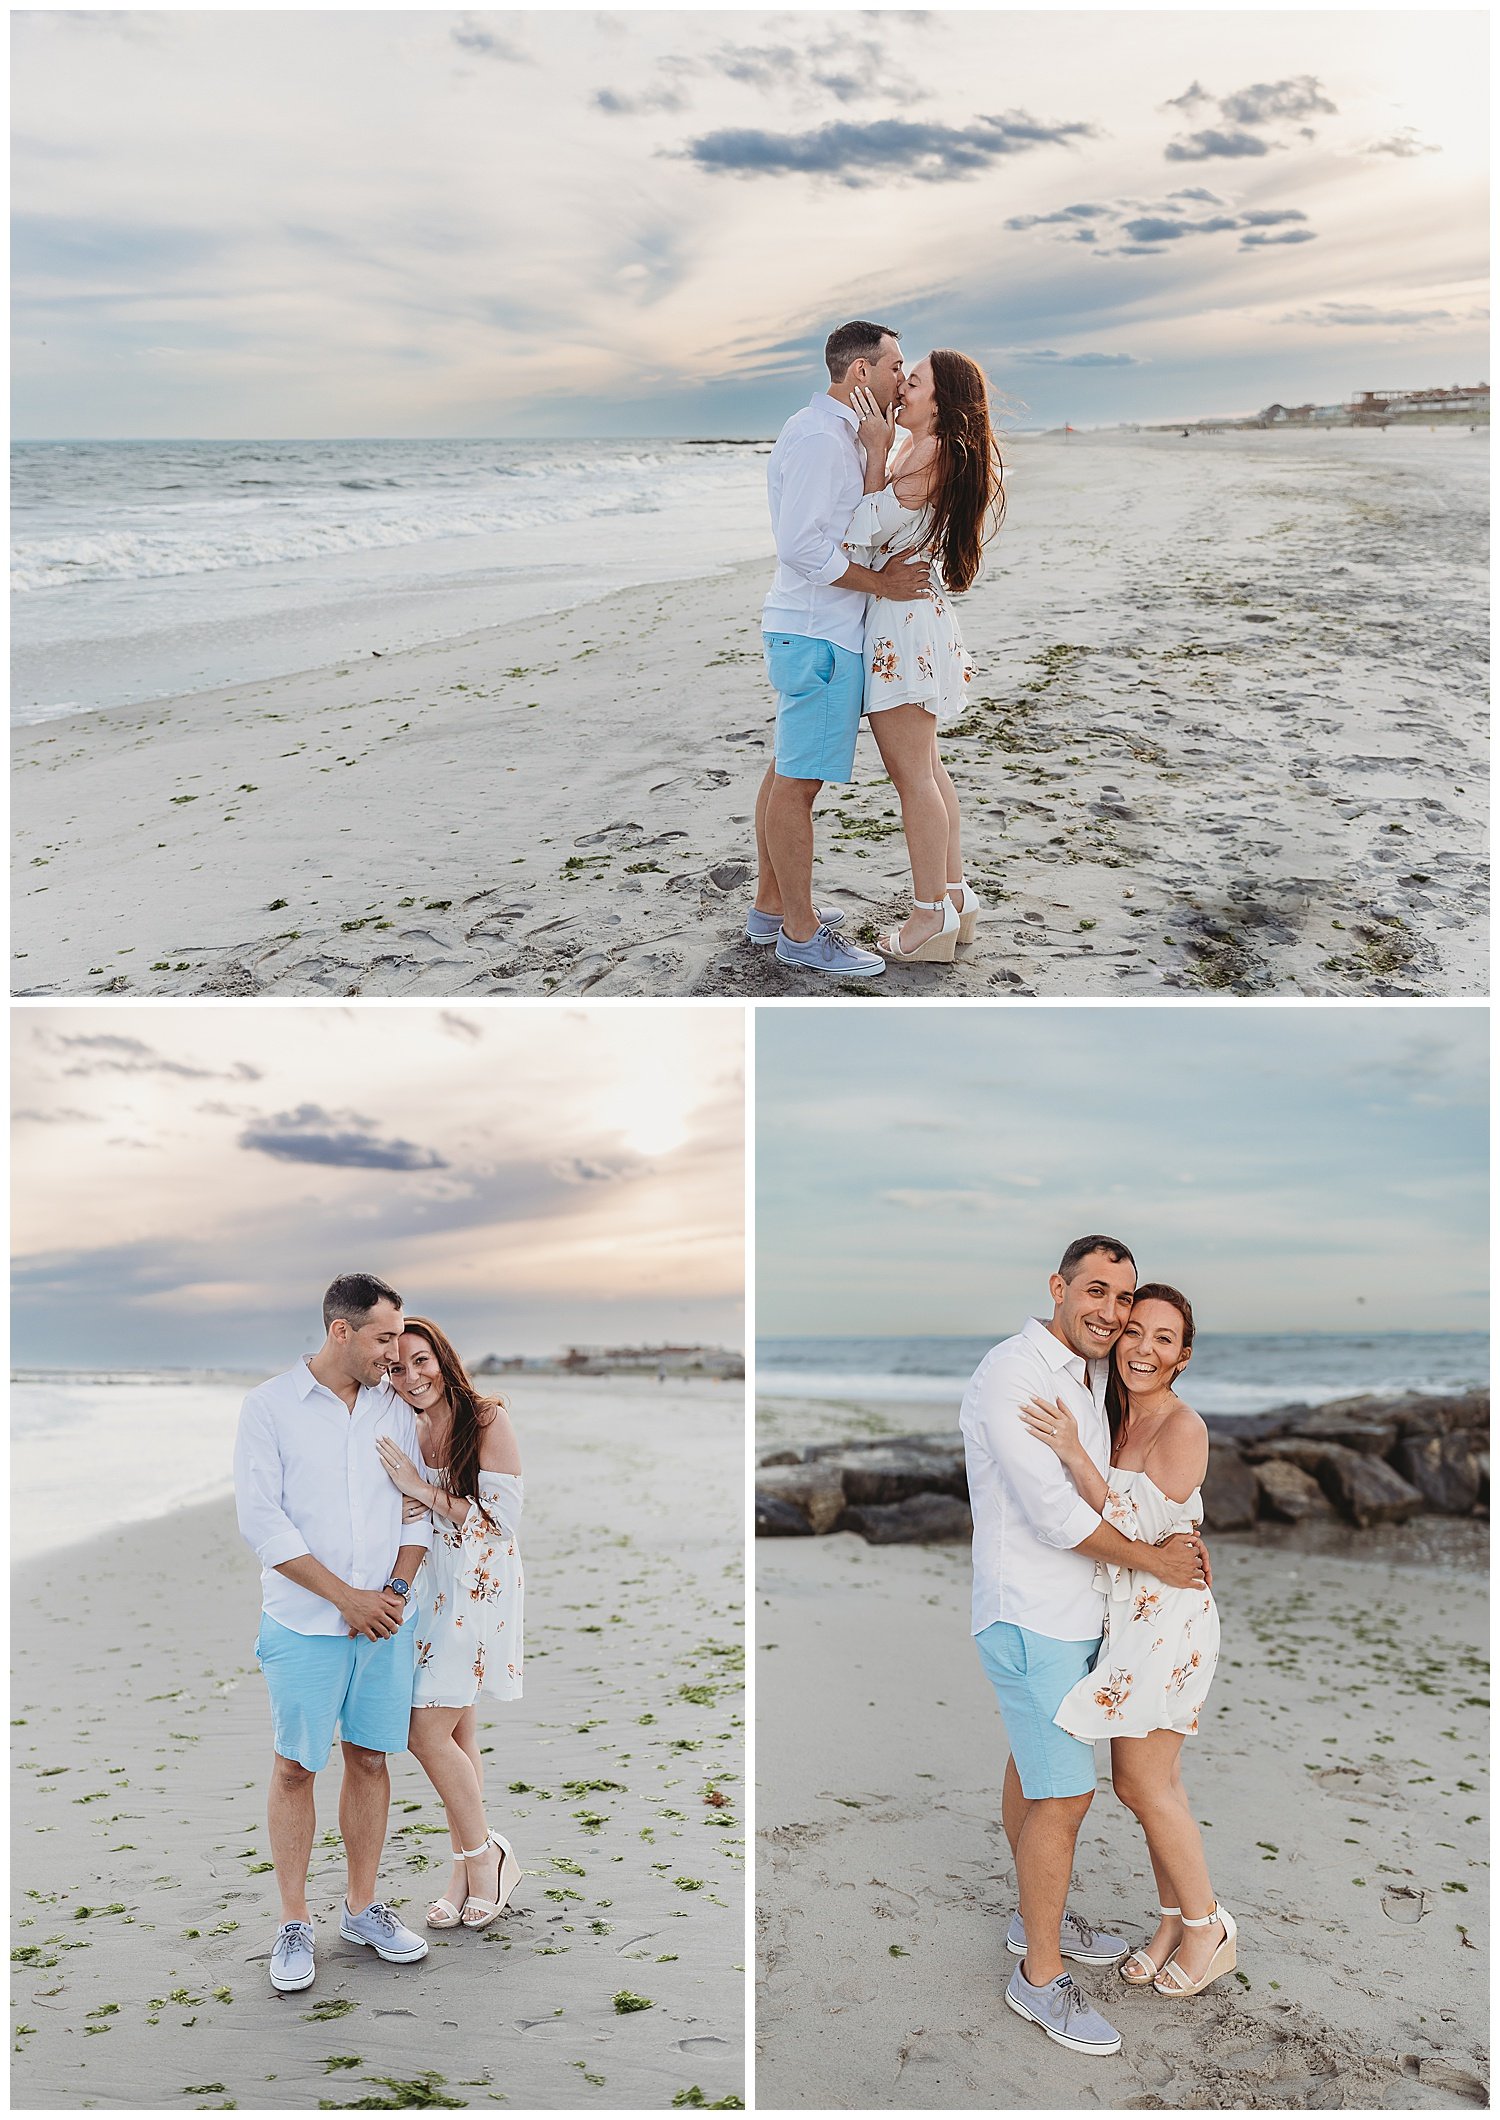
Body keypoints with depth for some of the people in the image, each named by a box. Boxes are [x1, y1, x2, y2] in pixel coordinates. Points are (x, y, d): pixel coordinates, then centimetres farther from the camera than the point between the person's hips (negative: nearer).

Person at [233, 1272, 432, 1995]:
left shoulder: (394, 1411, 8)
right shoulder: (269, 1407, -6)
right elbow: (262, 1521, -11)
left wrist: (394, 1592, -7)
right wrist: (349, 1597, -13)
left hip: (385, 1618, 4)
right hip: (304, 1624, -4)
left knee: (370, 1761, 9)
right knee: (295, 1768, 3)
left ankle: (363, 1908, 23)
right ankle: (294, 1924, 15)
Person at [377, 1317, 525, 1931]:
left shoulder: (487, 1418, -12)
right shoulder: (411, 1432, 8)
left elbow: (501, 1516, -16)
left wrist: (425, 1491, -20)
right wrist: (401, 1508, -8)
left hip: (478, 1589, -6)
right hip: (431, 1589, 6)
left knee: (428, 1730, -10)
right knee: (457, 1734, 10)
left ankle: (485, 1853, 8)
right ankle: (468, 1869, 19)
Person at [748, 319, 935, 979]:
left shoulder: (839, 434, 19)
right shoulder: (817, 436, -15)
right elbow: (801, 544, -21)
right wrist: (880, 582, -14)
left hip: (808, 628, 11)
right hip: (817, 632, -11)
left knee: (788, 772, 15)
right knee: (798, 781, -6)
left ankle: (771, 907, 24)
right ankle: (801, 932, -1)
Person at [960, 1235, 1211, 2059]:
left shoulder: (1092, 1375, 9)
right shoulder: (1012, 1372, -20)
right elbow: (1052, 1512, -23)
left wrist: (1175, 1534, 2)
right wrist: (1155, 1560, -11)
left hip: (1074, 1612, 9)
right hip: (1029, 1614, -9)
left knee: (1032, 1767, 21)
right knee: (1064, 1795, -5)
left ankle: (1037, 1918, 36)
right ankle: (1040, 1977, 8)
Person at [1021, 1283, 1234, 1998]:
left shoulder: (1182, 1430, -17)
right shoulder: (1116, 1418, 8)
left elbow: (1138, 1530, -23)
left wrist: (1072, 1454, -28)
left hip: (1166, 1621, -8)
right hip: (1126, 1618, 8)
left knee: (1142, 1785, 0)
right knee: (1154, 1784, 14)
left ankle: (1208, 1929, 17)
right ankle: (1175, 1923, 27)